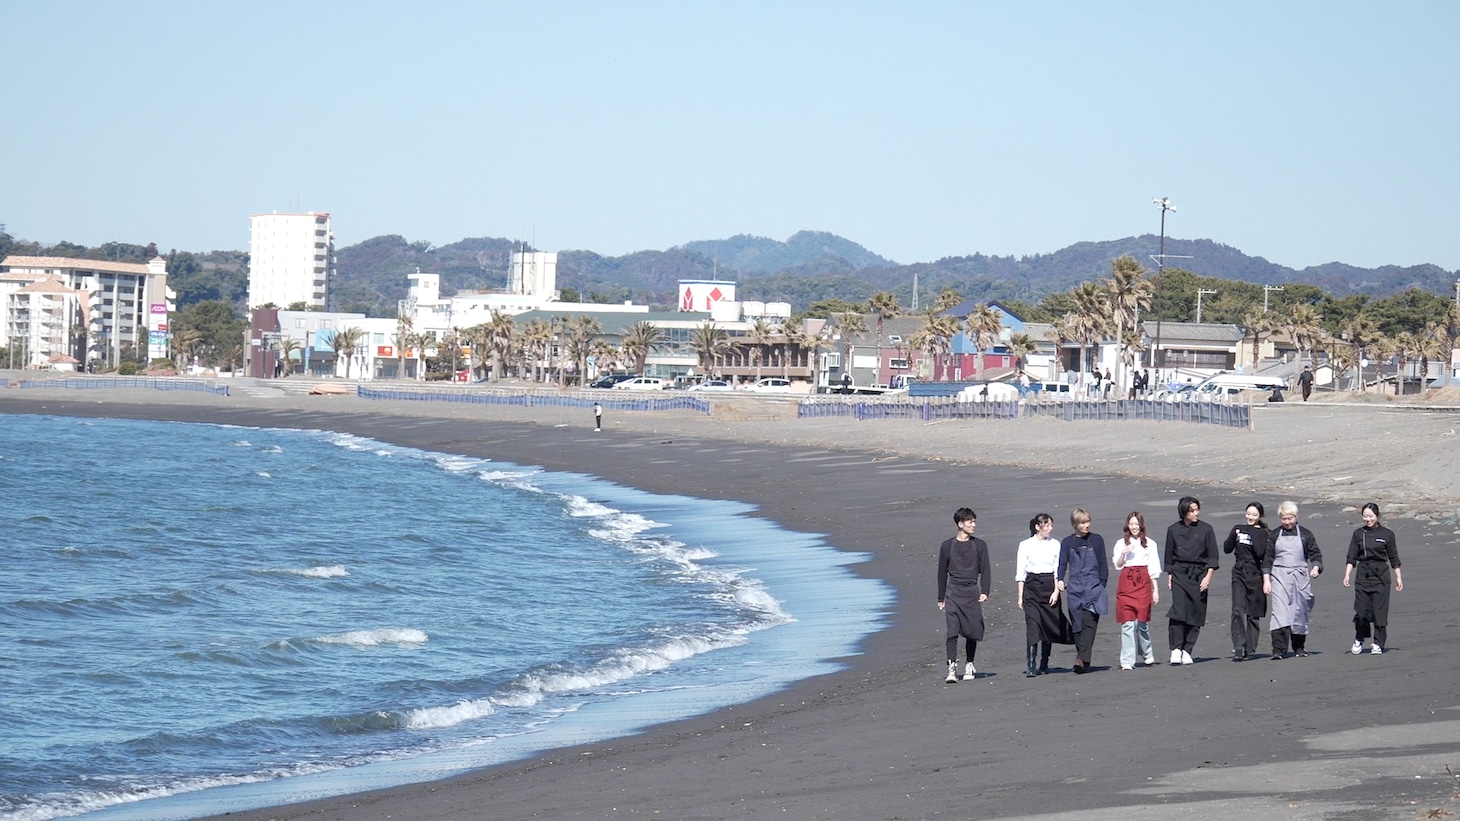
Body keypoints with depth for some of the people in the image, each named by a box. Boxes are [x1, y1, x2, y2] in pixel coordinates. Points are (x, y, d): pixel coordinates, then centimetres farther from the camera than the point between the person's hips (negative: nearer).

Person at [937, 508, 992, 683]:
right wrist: (941, 598, 12)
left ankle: (969, 667, 17)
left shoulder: (979, 546, 7)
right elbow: (942, 573, 11)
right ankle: (952, 669, -15)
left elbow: (985, 570, 8)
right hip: (953, 593, -1)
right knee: (952, 632, -12)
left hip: (972, 593, 1)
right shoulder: (947, 546, 5)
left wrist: (984, 592, -5)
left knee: (972, 632, 4)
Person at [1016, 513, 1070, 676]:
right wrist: (1020, 596, -2)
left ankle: (1044, 664, 17)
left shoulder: (1055, 545, 6)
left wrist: (1056, 591, -7)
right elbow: (1020, 573, 2)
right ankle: (1031, 666, -17)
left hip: (1050, 586, 2)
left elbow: (1058, 570, 5)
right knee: (1032, 626, -12)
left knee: (1050, 626, 5)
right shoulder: (1026, 545, 2)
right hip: (1031, 587, -2)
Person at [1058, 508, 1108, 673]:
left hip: (1093, 587, -2)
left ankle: (1082, 658, -24)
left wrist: (1102, 585, 3)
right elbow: (1062, 564, 9)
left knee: (1089, 622, -15)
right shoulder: (1067, 542, 10)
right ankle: (1083, 661, 6)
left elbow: (1103, 565, 10)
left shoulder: (1096, 540, 8)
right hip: (1074, 589, 2)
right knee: (1077, 625, 0)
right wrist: (1060, 579, -9)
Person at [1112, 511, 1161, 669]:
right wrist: (1124, 553, -12)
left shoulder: (1150, 544, 8)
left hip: (1143, 582, 0)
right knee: (1127, 622, -6)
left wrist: (1155, 590, 5)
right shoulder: (1121, 544, 10)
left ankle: (1147, 654, 23)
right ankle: (1127, 661, -6)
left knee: (1142, 621, 0)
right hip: (1126, 583, 0)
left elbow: (1153, 569, 9)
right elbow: (1118, 565, 6)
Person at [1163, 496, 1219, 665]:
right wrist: (1169, 577, 9)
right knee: (1178, 611, -16)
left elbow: (1212, 557, 3)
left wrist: (1208, 577, -6)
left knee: (1196, 614, 1)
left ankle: (1187, 651, 9)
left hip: (1199, 574, 1)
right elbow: (1169, 556, 12)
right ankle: (1176, 649, -16)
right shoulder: (1173, 530, 5)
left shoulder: (1206, 529, 2)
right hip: (1179, 573, -1)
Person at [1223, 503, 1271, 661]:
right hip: (1239, 574, 2)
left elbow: (1260, 552, -15)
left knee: (1253, 614, 4)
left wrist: (1253, 533, -14)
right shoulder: (1239, 529, 10)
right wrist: (1234, 535, -8)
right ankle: (1238, 649, -16)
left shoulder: (1263, 533, 0)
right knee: (1237, 611, -13)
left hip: (1255, 575, -2)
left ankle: (1250, 649, 14)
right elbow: (1227, 549, 8)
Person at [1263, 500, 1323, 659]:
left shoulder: (1305, 534, 7)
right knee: (1280, 612, -14)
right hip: (1279, 577, -1)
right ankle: (1278, 650, -20)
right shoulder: (1275, 535, 8)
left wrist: (1316, 567, -11)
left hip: (1300, 577, 1)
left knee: (1300, 613, 5)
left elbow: (1315, 554, 8)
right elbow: (1267, 559, 8)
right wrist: (1266, 580, 1)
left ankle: (1299, 647, 20)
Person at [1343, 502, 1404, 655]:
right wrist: (1347, 574, -7)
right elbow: (1351, 558, 4)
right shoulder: (1358, 534, 5)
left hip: (1380, 575, -1)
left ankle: (1378, 644, 7)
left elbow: (1394, 558, 7)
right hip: (1363, 575, 1)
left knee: (1380, 611, -2)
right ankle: (1358, 640, 17)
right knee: (1361, 610, -3)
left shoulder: (1387, 534, 2)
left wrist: (1398, 577, 7)